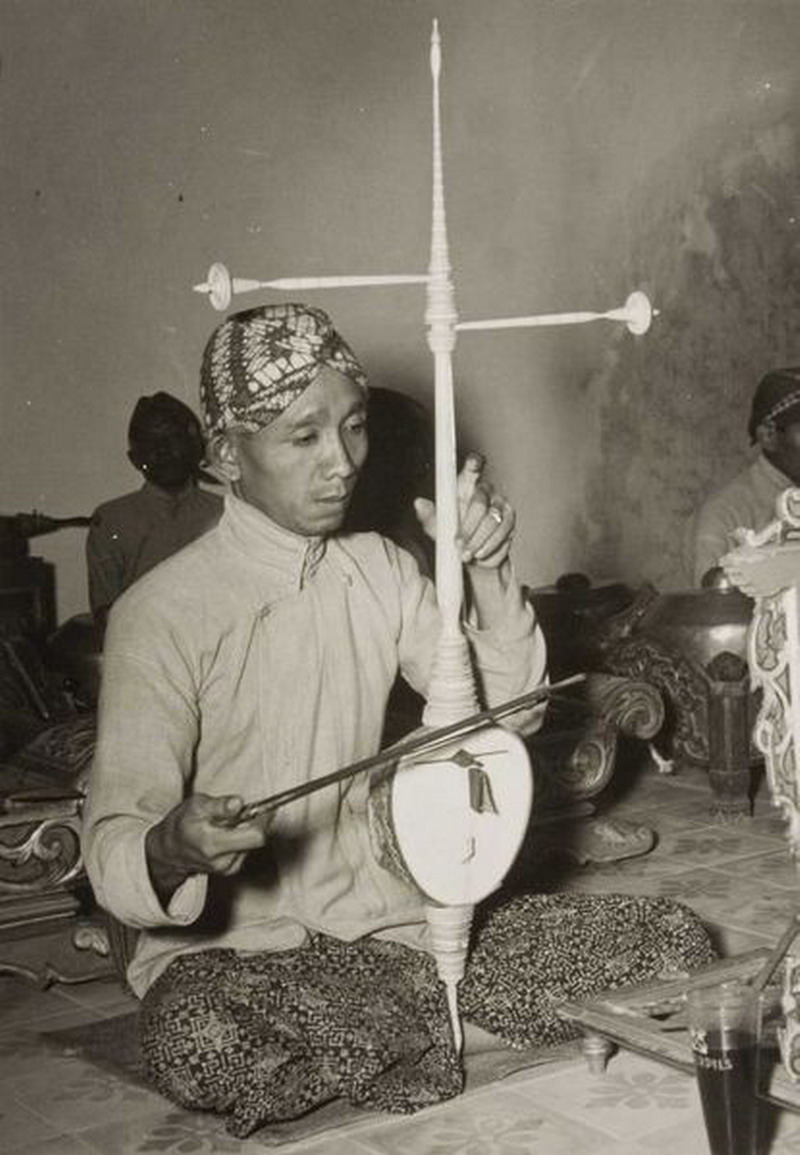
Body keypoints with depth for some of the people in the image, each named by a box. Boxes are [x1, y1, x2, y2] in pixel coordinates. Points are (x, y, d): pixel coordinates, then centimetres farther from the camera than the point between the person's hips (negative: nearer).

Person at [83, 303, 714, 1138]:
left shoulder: (380, 570, 7)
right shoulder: (161, 614, -12)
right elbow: (112, 851, -17)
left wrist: (488, 575, -12)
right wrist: (171, 850, -41)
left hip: (390, 914, 5)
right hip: (236, 948, -4)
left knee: (672, 943, -8)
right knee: (197, 1042, -40)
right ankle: (437, 1023, -12)